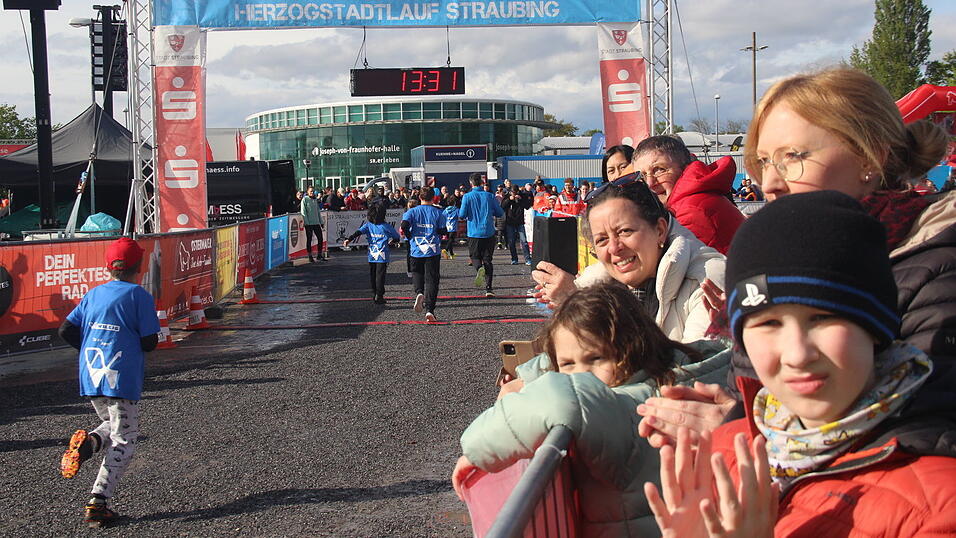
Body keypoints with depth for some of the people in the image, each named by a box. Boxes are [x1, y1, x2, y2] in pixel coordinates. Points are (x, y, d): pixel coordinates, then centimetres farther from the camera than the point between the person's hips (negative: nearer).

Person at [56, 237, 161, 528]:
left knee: (112, 426, 27)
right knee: (124, 439, 3)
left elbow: (66, 331, 7)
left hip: (90, 377, 6)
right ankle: (97, 503, -5)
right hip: (122, 379, -6)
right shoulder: (139, 296, -6)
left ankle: (89, 442, -6)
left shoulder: (93, 294, 10)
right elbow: (150, 343, -9)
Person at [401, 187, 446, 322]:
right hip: (433, 251, -1)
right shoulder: (438, 213, 1)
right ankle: (429, 310, -7)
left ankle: (419, 293, -10)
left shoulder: (412, 211, 2)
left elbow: (404, 226, -12)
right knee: (431, 280, 2)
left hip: (416, 250, 1)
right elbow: (442, 232, -3)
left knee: (417, 274, 21)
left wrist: (411, 237, 5)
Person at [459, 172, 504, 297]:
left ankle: (479, 268, -20)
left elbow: (462, 215, -9)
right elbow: (500, 213, 2)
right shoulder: (489, 196, 0)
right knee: (487, 260, 8)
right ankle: (489, 288, 2)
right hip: (489, 232, 2)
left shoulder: (467, 197, -6)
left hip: (474, 233, -1)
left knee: (475, 257, 14)